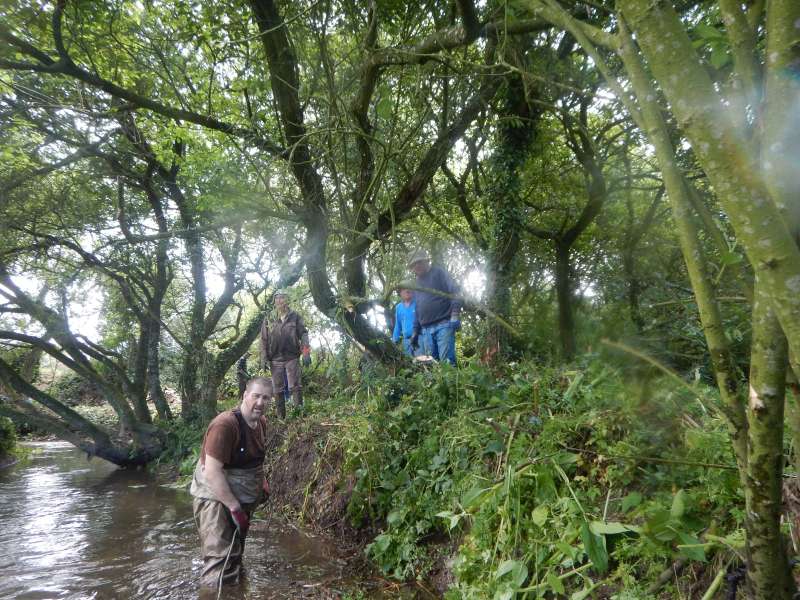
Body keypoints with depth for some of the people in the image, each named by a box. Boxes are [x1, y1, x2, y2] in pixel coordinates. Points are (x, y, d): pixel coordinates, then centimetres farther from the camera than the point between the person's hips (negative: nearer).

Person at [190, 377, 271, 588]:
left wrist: (262, 482, 9)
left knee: (236, 555, 25)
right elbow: (212, 472, -30)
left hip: (243, 498, 8)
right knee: (220, 562, -11)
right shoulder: (225, 424, -28)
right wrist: (235, 508, -27)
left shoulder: (261, 422, -1)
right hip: (215, 498, -8)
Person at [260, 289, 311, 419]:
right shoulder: (268, 320, 6)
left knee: (295, 386, -5)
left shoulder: (295, 317, 3)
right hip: (275, 359, 2)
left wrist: (306, 353, -10)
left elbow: (303, 335, 0)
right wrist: (264, 358, 0)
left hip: (292, 357, -2)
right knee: (278, 389, 6)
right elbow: (264, 340, 8)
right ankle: (281, 417, 13)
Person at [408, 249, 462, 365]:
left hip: (443, 324, -6)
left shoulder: (438, 273, 4)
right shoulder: (417, 283, 23)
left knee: (446, 361, -13)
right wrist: (416, 331, 21)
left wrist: (455, 314, -19)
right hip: (426, 330, 6)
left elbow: (455, 291, -7)